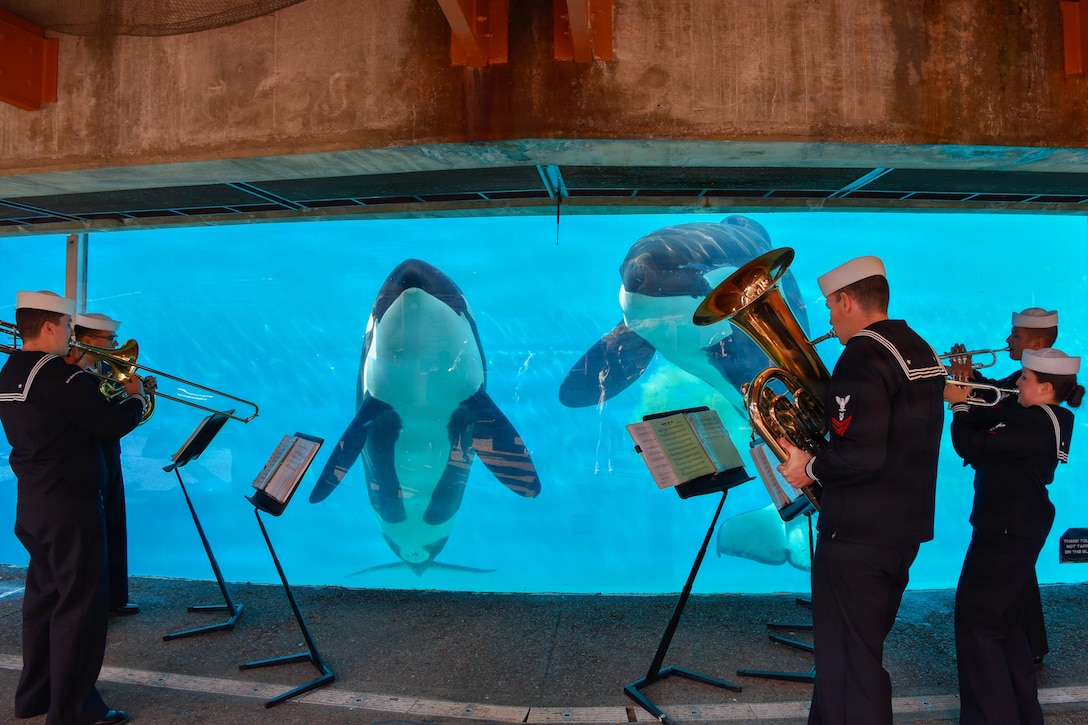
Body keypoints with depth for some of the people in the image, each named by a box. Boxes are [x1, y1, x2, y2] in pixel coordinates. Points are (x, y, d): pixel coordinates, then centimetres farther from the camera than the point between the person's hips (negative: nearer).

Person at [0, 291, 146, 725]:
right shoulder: (60, 376, -20)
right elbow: (114, 425, -18)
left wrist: (96, 395, 9)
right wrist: (136, 398, -1)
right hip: (70, 506, -9)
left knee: (43, 597, 19)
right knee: (80, 605, 1)